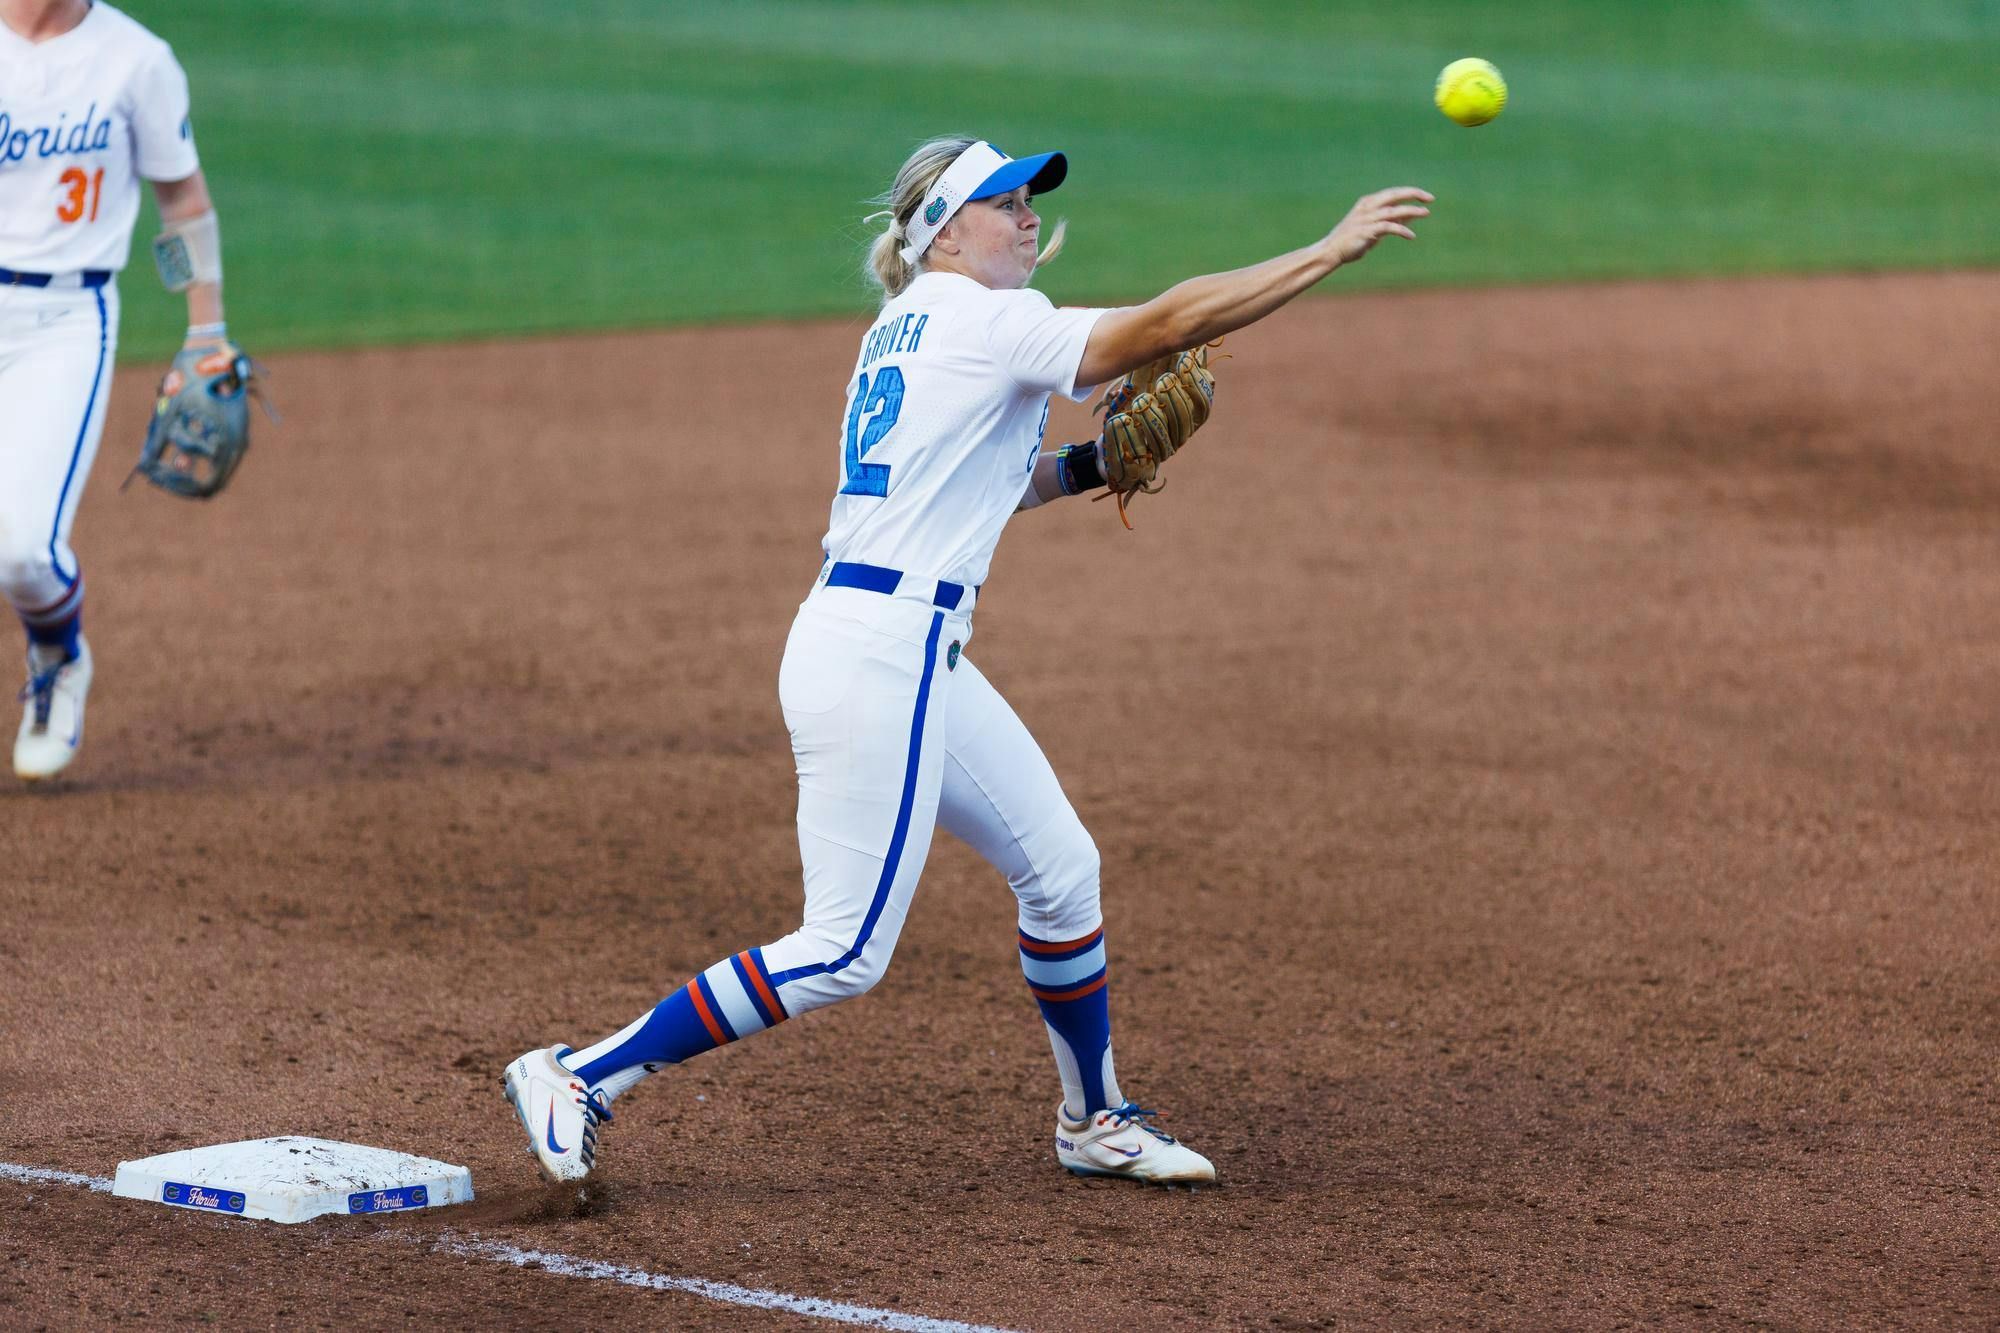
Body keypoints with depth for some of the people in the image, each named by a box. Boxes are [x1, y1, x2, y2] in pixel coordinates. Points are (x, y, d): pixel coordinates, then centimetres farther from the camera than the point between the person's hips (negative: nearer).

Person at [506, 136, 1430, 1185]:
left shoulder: (905, 332, 16)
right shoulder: (983, 322, -11)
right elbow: (1170, 322, -18)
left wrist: (1087, 466, 13)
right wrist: (1335, 249, -16)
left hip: (917, 658, 10)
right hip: (878, 655, -10)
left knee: (1059, 867, 16)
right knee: (844, 953, -6)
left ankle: (1093, 1120, 30)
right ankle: (581, 1078, -3)